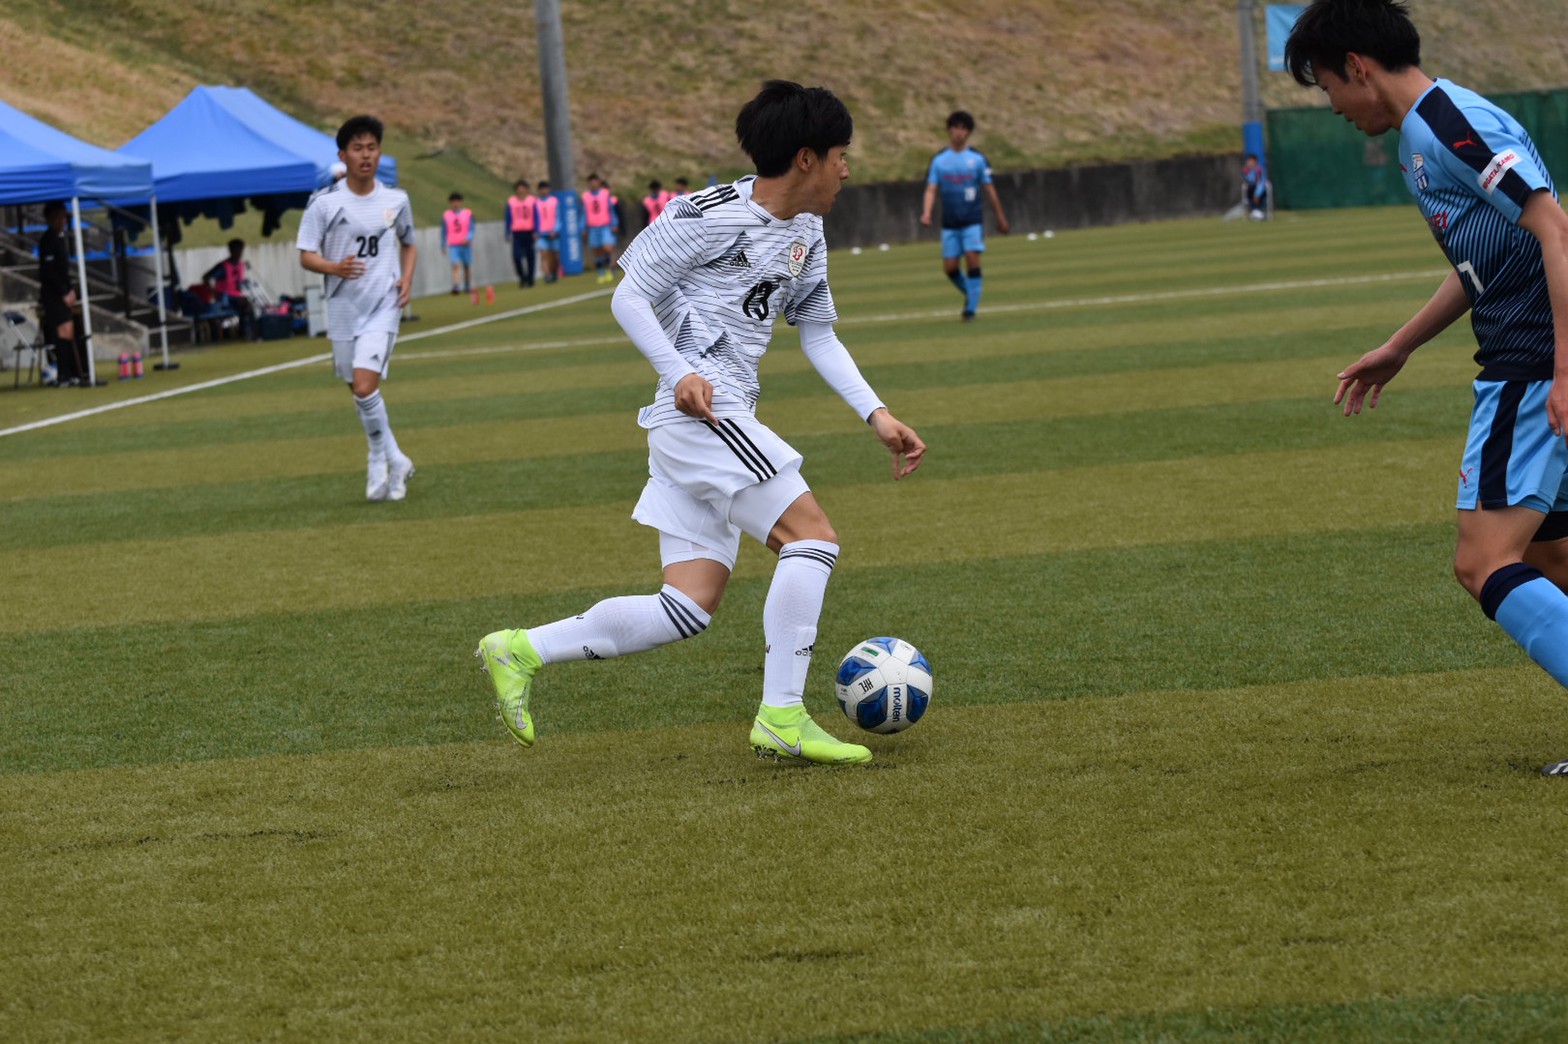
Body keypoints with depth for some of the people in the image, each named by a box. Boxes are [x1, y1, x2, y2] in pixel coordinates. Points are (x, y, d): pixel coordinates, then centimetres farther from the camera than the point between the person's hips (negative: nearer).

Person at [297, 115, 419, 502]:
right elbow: (306, 255, -3)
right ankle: (396, 462, 26)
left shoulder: (396, 201, 4)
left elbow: (408, 244, 20)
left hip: (383, 308, -1)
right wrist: (335, 268, -24)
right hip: (342, 308, 1)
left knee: (365, 386, -19)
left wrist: (406, 278, 2)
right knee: (360, 389, 9)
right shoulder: (325, 205, -4)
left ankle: (381, 462, -3)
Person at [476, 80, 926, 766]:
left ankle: (520, 651, 8)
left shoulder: (806, 234, 17)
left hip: (721, 423, 9)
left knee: (690, 610, 3)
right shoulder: (714, 215, -10)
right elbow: (629, 298, -7)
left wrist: (877, 416, 12)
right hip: (701, 411, -9)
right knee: (812, 533, -16)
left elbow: (819, 334, 23)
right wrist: (680, 373, -21)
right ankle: (782, 719, -17)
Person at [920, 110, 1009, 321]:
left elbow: (989, 190, 9)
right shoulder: (939, 160, 6)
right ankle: (970, 294, 26)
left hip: (972, 221, -2)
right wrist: (926, 213, -17)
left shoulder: (977, 159, 3)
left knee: (972, 260, -15)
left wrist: (1000, 217, 12)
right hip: (949, 223, 2)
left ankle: (971, 307, -9)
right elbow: (931, 189, 0)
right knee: (950, 267, 0)